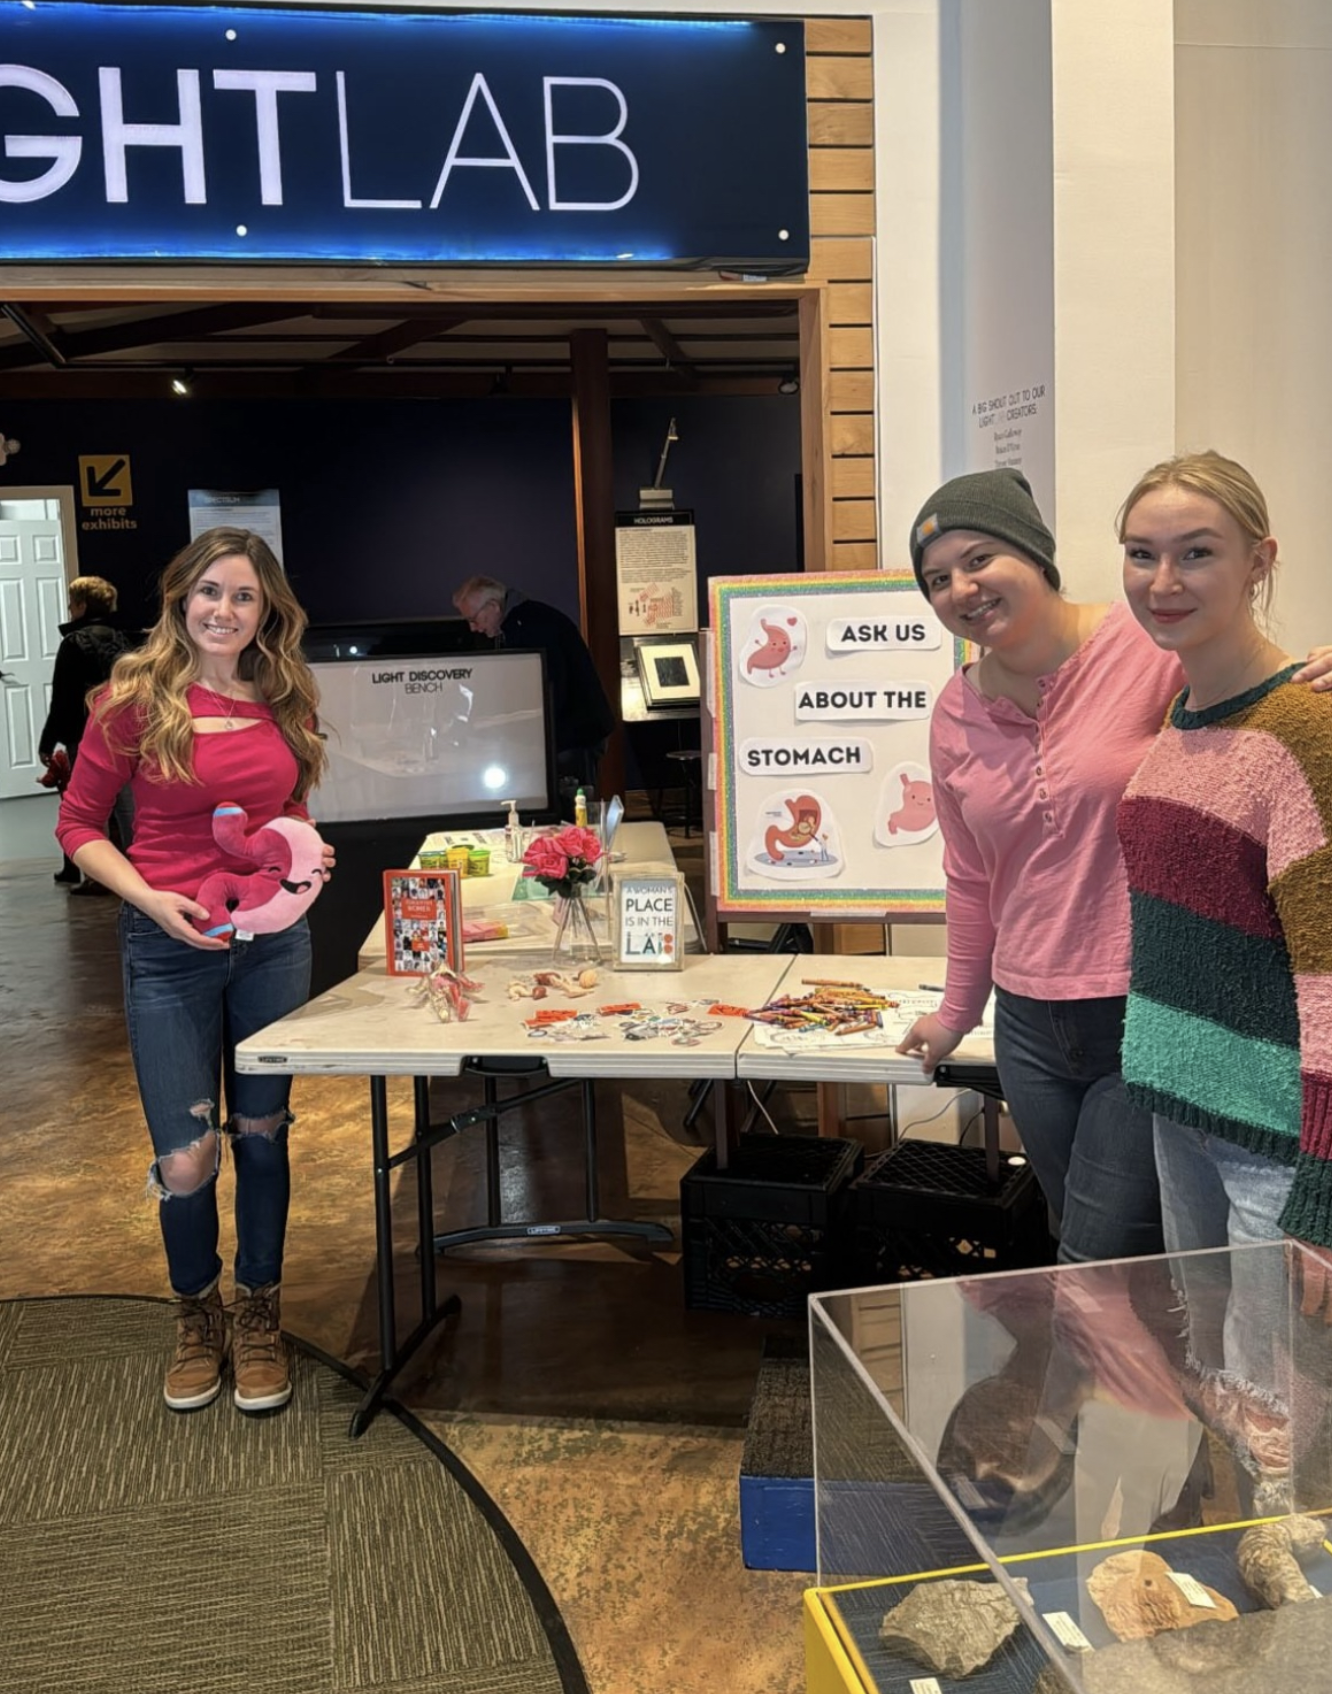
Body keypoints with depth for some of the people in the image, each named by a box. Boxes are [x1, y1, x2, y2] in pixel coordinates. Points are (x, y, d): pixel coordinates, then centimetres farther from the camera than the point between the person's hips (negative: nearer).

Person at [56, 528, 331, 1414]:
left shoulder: (284, 701, 4)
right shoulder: (135, 699, -9)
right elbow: (79, 824, -4)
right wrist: (151, 899, -17)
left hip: (274, 941, 3)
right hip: (170, 949, -3)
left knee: (262, 1134, 13)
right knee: (185, 1160, 0)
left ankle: (260, 1317, 31)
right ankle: (198, 1318, 29)